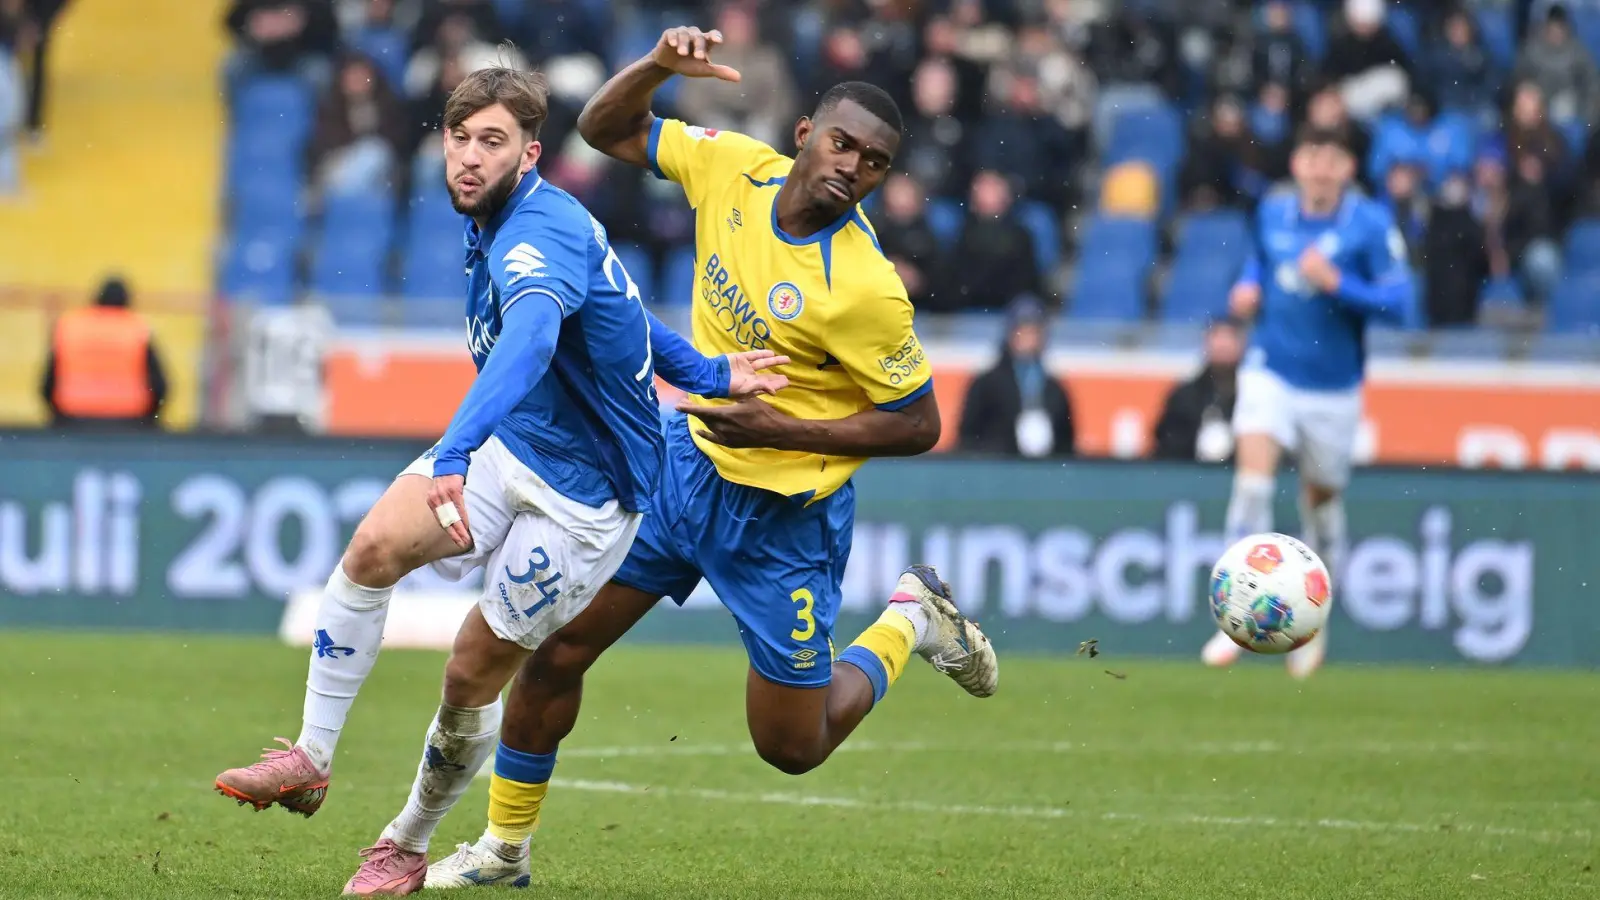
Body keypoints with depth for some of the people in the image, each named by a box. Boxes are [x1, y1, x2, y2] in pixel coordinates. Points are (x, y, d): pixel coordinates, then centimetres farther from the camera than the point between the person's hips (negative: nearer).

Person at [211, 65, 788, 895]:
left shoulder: (541, 235, -26)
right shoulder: (497, 226, 5)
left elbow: (529, 341, -48)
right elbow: (615, 300, 21)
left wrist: (454, 455, -63)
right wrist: (704, 373, 22)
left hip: (584, 495, -7)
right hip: (505, 449, 7)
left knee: (473, 674, -2)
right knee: (374, 545, -21)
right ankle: (311, 760, -16)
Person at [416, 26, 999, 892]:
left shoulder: (864, 288, -26)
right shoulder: (734, 168, -10)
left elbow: (918, 425, -17)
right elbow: (607, 130, 1)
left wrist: (780, 429, -23)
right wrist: (657, 66, -19)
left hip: (781, 516, -5)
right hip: (687, 460, 5)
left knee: (793, 749, 5)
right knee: (553, 647, 3)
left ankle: (909, 623, 30)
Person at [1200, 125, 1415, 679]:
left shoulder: (1370, 224, -10)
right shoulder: (1273, 212, 2)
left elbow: (1399, 302, -15)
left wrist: (1337, 283, -26)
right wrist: (1246, 290, 4)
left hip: (1333, 387, -1)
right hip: (1270, 372, 1)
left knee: (1321, 501, 11)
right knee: (1253, 480, -19)